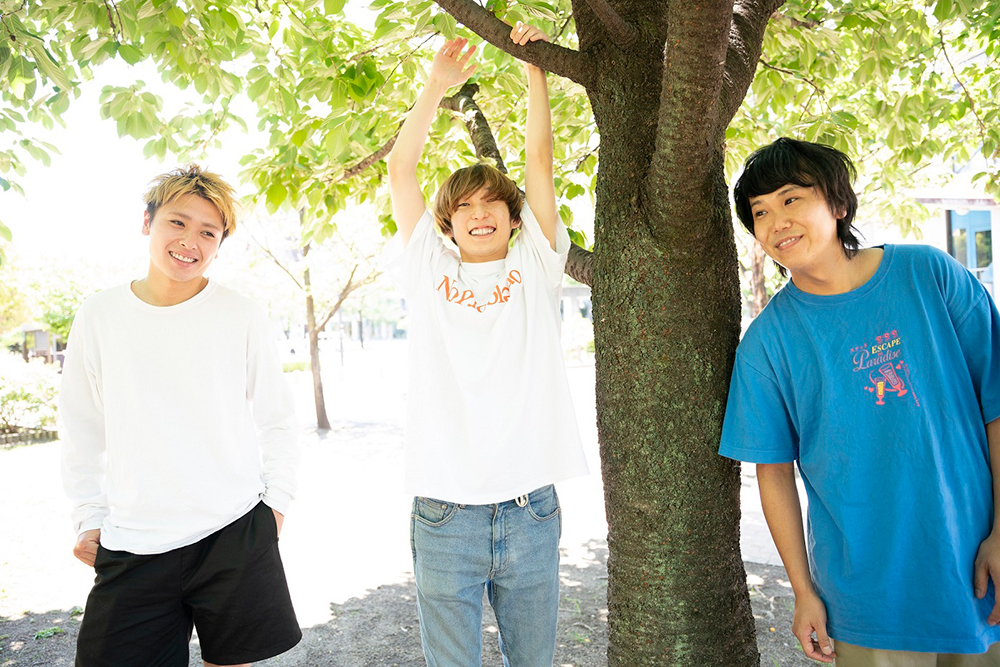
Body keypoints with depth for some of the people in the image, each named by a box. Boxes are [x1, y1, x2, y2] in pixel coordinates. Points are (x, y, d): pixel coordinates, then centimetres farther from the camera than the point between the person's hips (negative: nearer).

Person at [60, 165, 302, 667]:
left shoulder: (241, 316, -3)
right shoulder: (99, 316, 1)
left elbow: (276, 421, 6)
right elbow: (82, 430, 10)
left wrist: (275, 500, 3)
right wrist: (89, 518, 9)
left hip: (236, 533, -1)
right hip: (131, 545, 1)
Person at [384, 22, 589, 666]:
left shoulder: (534, 267, 7)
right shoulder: (429, 271, 7)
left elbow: (541, 161, 4)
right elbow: (401, 171, 4)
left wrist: (535, 63, 7)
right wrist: (438, 82, 4)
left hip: (531, 511, 1)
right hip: (445, 515, 0)